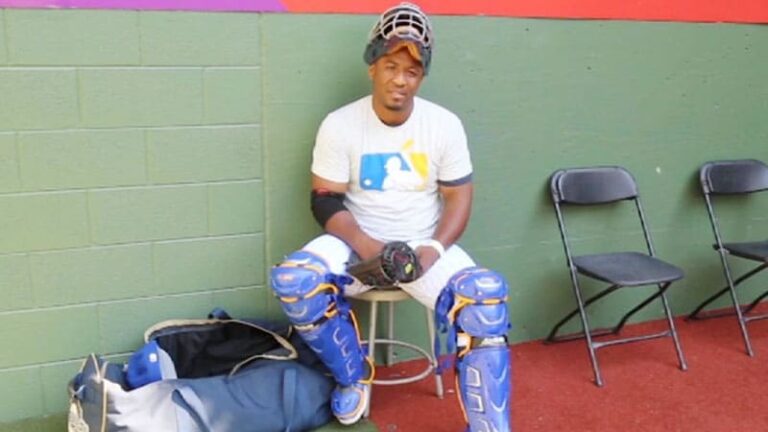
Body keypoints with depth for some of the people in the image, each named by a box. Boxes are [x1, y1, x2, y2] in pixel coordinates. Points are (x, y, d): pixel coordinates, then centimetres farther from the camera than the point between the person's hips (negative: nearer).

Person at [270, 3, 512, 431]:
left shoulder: (445, 124, -3)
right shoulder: (339, 124, -6)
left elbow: (458, 197, 0)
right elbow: (326, 200, -6)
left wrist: (434, 248, -19)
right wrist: (365, 247, -23)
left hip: (425, 245, 0)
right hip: (358, 243, 0)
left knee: (486, 295, -28)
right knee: (293, 278, -28)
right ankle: (354, 375, 0)